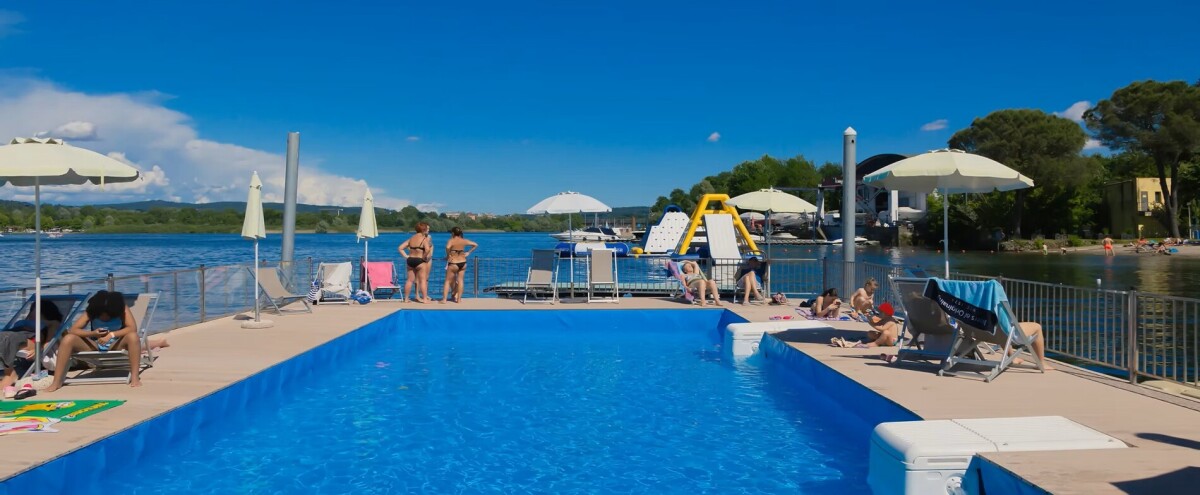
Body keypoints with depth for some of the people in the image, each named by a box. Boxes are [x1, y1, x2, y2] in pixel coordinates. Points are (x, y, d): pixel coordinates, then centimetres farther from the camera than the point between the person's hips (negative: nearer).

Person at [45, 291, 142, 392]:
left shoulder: (122, 309, -15)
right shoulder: (91, 312, -11)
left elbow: (133, 328, -28)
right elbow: (72, 330, -17)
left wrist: (111, 335, -40)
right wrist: (92, 333, -34)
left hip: (115, 346, -2)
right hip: (95, 346, 2)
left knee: (133, 336, -35)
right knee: (68, 339, -23)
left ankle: (134, 378, -34)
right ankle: (57, 382, -19)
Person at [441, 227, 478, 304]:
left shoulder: (451, 241, -11)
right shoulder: (464, 241, 4)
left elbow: (447, 247, -32)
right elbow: (475, 245, 11)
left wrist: (448, 255, -16)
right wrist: (468, 253, 12)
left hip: (453, 263, -4)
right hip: (463, 262, 4)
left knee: (448, 281, 5)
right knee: (460, 280, 10)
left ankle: (444, 299, 2)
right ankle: (459, 299, 10)